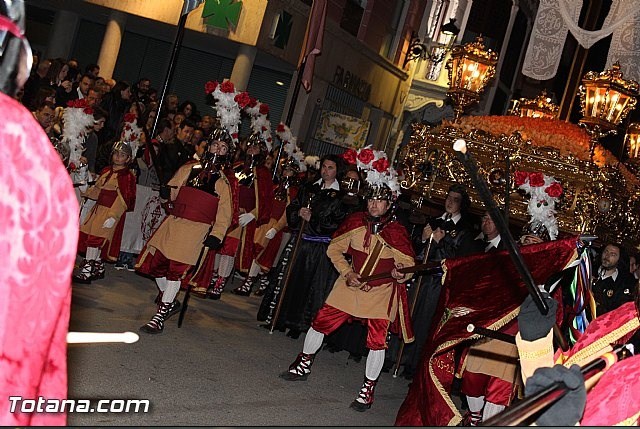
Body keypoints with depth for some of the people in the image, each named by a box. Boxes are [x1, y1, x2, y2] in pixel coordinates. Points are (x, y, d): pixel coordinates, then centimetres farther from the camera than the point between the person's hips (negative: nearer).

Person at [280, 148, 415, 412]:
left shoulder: (397, 233, -14)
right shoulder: (355, 222, -6)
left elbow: (408, 267, -11)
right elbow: (334, 249, 3)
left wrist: (400, 272, -34)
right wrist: (347, 272, -11)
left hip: (380, 291, -3)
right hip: (350, 284, 3)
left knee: (377, 340, -6)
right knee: (320, 323, 5)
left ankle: (368, 389, 12)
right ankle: (303, 365, 29)